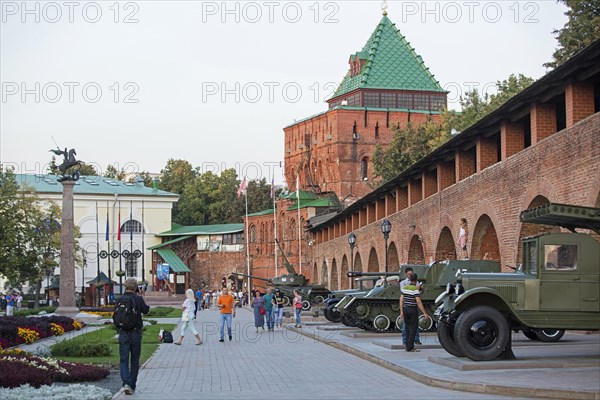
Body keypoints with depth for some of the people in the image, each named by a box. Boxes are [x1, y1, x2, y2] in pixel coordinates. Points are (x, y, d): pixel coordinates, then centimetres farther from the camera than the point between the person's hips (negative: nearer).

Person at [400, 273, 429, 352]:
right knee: (413, 328, -1)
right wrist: (424, 313, -16)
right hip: (413, 310, -6)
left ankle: (408, 346, 16)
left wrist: (401, 311, 12)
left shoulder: (404, 288, 6)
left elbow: (401, 300, 6)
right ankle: (410, 348, -4)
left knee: (408, 328, 15)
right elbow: (418, 302, -19)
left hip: (405, 309, 6)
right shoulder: (415, 289, -14)